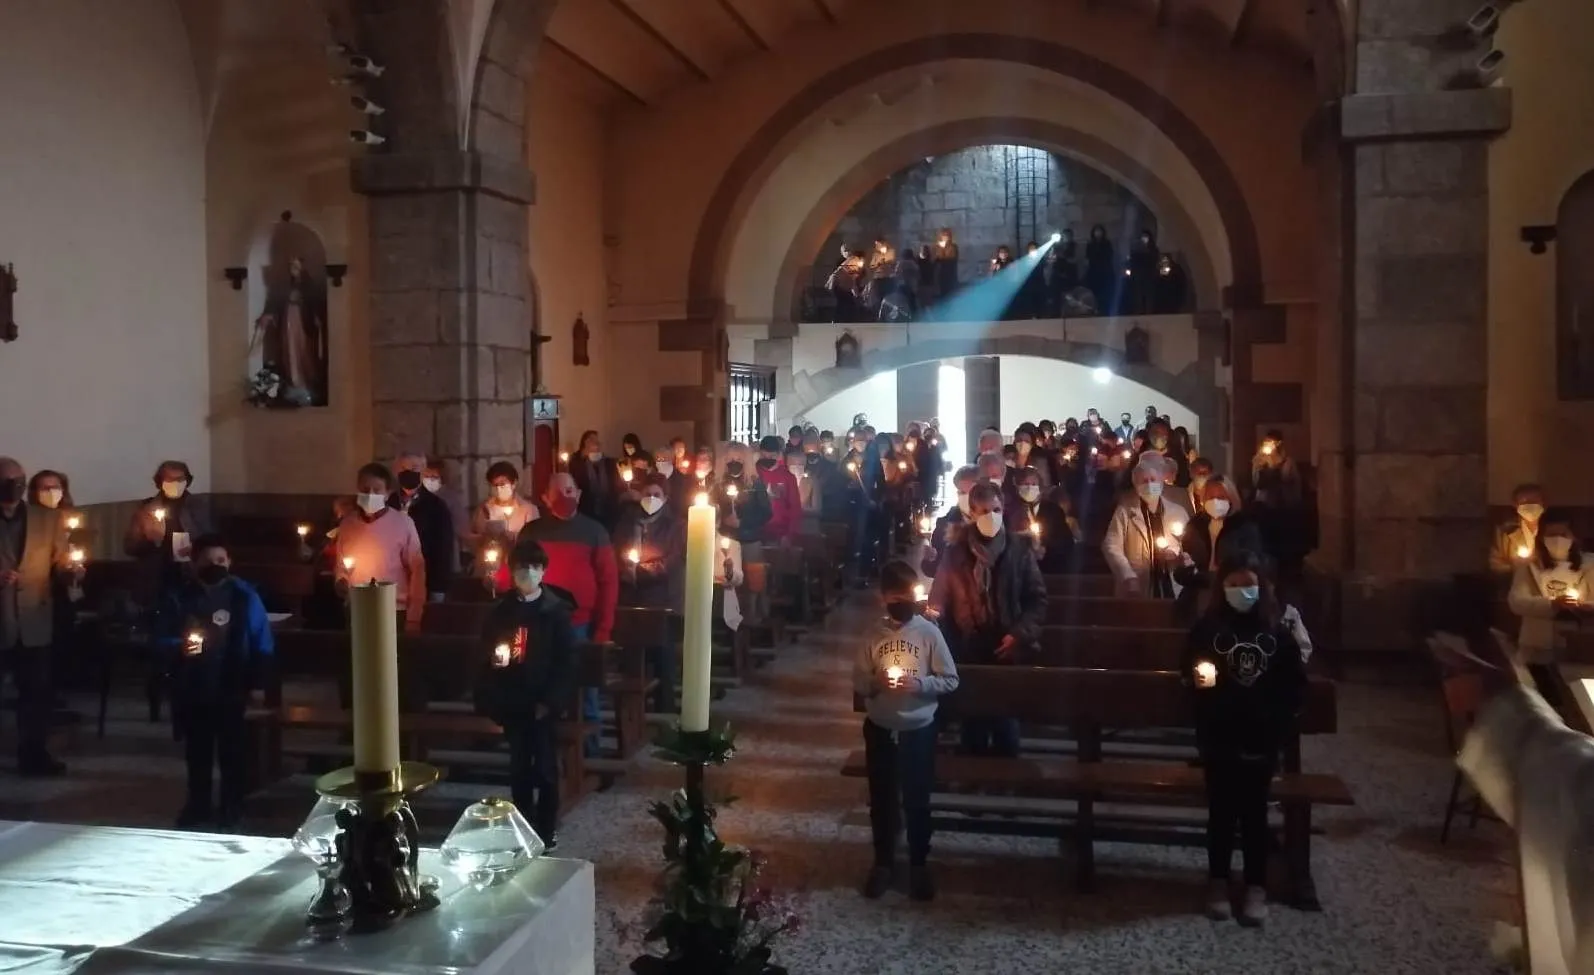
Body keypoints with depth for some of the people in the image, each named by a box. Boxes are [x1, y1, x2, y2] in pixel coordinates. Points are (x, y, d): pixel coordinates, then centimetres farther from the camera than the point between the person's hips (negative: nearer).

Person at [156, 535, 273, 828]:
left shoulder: (244, 596, -4)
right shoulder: (178, 597, -1)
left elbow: (262, 643, -2)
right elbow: (161, 639, 0)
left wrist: (257, 684, -5)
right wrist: (179, 647, -23)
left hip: (231, 689, -2)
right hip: (191, 689, 2)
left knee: (232, 751, 6)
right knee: (196, 750, 15)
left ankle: (231, 810, 17)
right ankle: (198, 805, 30)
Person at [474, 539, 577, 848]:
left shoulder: (557, 611, -5)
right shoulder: (500, 611, 3)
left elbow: (568, 661, -6)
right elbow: (485, 656, 6)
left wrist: (551, 700, -12)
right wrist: (491, 699, -9)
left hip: (544, 702, -2)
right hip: (513, 702, 3)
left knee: (545, 767, 1)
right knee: (519, 766, 9)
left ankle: (547, 829, 12)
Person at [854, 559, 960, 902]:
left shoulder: (929, 632, -8)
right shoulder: (874, 634, -2)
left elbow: (950, 680, -5)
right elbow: (858, 681, 3)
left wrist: (920, 684, -20)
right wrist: (875, 683, -18)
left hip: (919, 729, -2)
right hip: (879, 729, 2)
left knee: (917, 800, 9)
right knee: (881, 799, 13)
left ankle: (919, 865, 26)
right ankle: (883, 862, 29)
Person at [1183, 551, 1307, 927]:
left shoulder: (1277, 629, -1)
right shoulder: (1207, 627, -4)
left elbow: (1296, 682, 5)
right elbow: (1188, 672, 0)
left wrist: (1278, 720, -5)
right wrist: (1197, 680, -21)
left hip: (1261, 739, 1)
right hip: (1218, 738, 0)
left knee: (1255, 814, 8)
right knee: (1221, 812, 9)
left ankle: (1256, 887, 19)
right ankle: (1218, 882, 22)